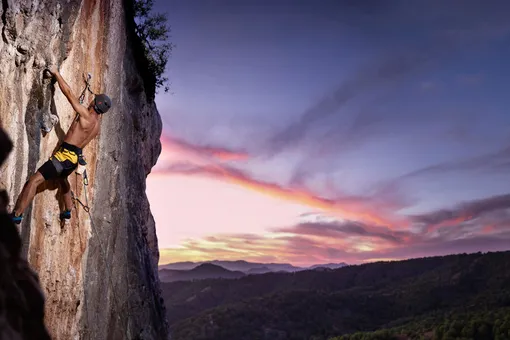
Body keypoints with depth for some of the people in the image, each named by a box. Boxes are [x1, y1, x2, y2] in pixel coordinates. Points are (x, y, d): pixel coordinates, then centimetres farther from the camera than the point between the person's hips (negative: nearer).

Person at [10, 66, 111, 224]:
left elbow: (68, 92, -12)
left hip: (65, 155, -9)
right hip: (74, 157, 9)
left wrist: (56, 73, -1)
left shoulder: (86, 115, -14)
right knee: (61, 178, 36)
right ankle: (68, 210, 42)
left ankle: (16, 215, -19)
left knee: (34, 180, -13)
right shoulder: (97, 124, 10)